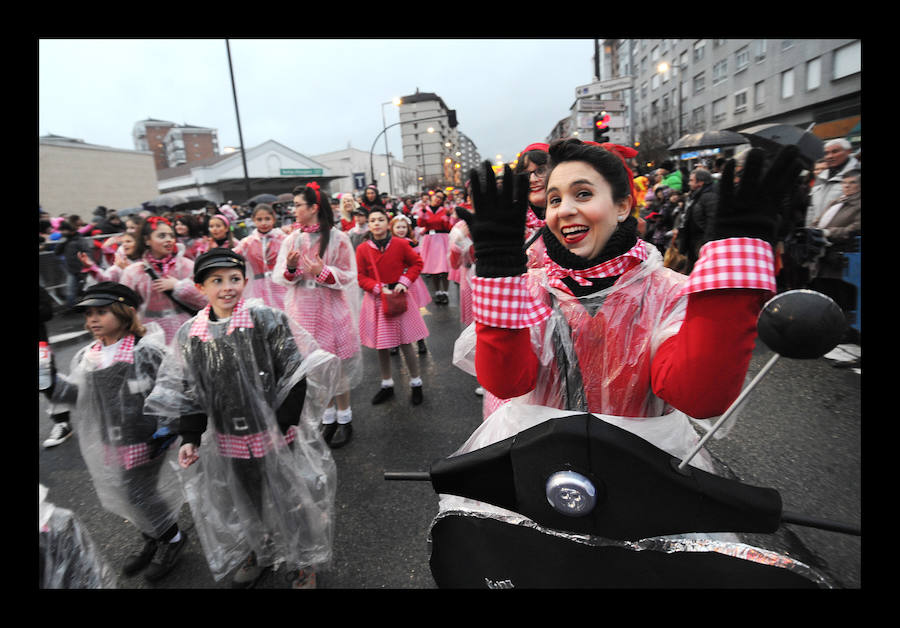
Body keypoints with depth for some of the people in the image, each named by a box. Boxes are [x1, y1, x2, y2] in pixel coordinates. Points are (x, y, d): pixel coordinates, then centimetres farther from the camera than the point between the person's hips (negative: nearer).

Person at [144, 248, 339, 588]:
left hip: (278, 435, -3)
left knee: (290, 498, 13)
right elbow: (186, 391, 6)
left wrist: (282, 426, -16)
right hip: (229, 442, 4)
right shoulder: (189, 334, -2)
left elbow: (295, 374, -14)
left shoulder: (267, 319, -14)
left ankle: (304, 561, 39)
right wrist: (190, 438, 0)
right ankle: (259, 552, 53)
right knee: (246, 501, 23)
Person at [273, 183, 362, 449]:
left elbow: (349, 276, -5)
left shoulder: (336, 237, -6)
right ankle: (328, 418, 28)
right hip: (302, 310, 4)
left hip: (330, 308, -4)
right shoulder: (291, 239, 5)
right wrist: (290, 268, -16)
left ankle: (344, 419, 21)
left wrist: (323, 272, -20)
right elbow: (279, 276, 5)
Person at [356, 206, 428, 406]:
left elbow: (417, 263, 5)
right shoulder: (362, 249, -3)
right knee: (381, 346, 10)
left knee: (406, 344, 3)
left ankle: (416, 383, 21)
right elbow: (361, 277, -1)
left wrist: (404, 282, -9)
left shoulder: (400, 244, -5)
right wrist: (379, 288, -16)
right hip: (376, 300, 2)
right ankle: (387, 385, 29)